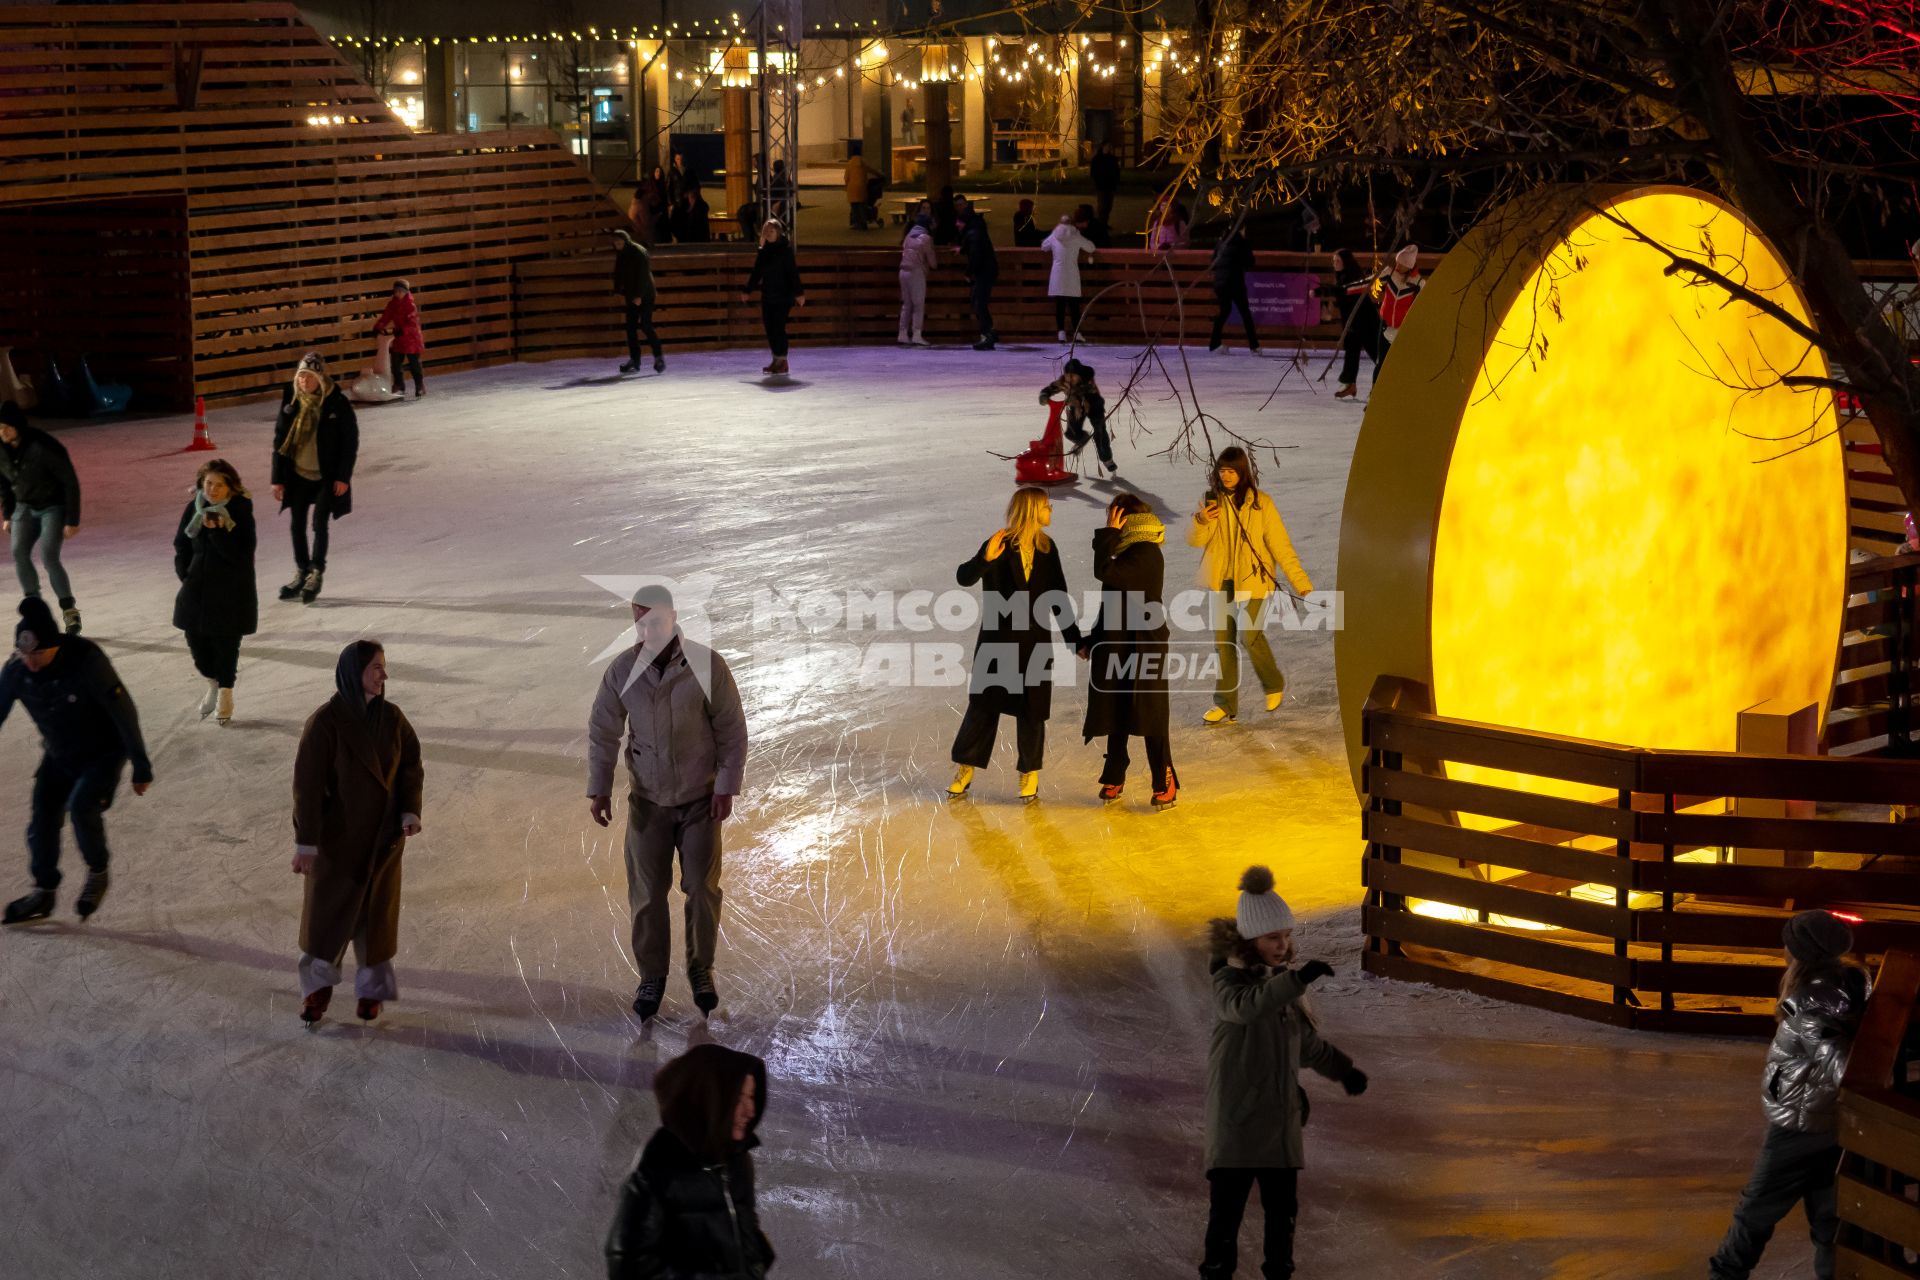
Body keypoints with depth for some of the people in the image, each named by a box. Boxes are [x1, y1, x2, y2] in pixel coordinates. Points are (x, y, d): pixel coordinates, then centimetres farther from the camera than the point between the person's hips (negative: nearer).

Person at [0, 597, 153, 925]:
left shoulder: (87, 661, -31)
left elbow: (123, 713, -23)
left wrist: (141, 767, -17)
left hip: (103, 753, -5)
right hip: (58, 756, 5)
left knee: (82, 807, -25)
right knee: (42, 817, -1)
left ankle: (98, 873, 1)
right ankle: (43, 892, 20)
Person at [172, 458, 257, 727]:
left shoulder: (241, 511, -14)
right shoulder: (194, 508, 0)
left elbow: (239, 554, -21)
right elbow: (181, 546, 10)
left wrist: (217, 531, -31)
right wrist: (185, 576, 0)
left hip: (231, 592, -4)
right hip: (196, 588, 4)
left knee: (225, 642, 5)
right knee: (196, 638, 7)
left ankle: (225, 690, 26)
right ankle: (214, 683, 33)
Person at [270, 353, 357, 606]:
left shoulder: (337, 403, -13)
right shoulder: (291, 401, -4)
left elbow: (351, 441, -8)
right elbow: (280, 440, 2)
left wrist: (343, 477, -9)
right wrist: (278, 478, 1)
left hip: (326, 476, -4)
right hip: (298, 475, 4)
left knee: (319, 524, -4)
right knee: (297, 525, 10)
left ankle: (316, 575, 11)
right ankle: (301, 574, 25)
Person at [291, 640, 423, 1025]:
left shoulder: (391, 717, -4)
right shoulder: (324, 722, -17)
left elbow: (411, 764, 4)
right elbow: (307, 784, -16)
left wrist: (410, 811, -12)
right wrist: (305, 842, -17)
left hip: (383, 834, 3)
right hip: (337, 833, -3)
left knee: (377, 911, 9)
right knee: (326, 910, 7)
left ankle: (371, 989, 25)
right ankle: (318, 986, 28)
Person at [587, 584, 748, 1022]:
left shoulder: (707, 666, -14)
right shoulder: (623, 670, -9)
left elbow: (732, 729, -7)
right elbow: (602, 731, -1)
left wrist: (727, 787, -8)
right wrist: (598, 789, -6)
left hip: (700, 799, -1)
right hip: (647, 800, 1)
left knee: (702, 888, 2)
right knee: (647, 892, 2)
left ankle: (701, 969, 20)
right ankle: (651, 976, 15)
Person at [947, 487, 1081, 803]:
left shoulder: (1047, 549, 3)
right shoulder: (1001, 545, -11)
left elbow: (1058, 597, 11)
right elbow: (964, 577, -22)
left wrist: (1073, 638, 11)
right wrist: (985, 559, -42)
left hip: (1035, 641, 3)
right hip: (997, 640, -3)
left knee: (1032, 709, 5)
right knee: (984, 703, 3)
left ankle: (1030, 774, 17)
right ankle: (964, 769, 16)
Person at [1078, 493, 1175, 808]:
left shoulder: (1145, 554, -16)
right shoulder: (1129, 553, 13)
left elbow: (1104, 572, -29)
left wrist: (1109, 533, -16)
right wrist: (1092, 639, 17)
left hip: (1144, 648, -9)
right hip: (1117, 647, 9)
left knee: (1150, 717, -4)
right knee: (1116, 717, 14)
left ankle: (1164, 783, 4)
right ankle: (1114, 778, 24)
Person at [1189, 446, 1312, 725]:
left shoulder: (1261, 503, -7)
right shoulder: (1211, 501, 2)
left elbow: (1280, 544, -8)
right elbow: (1194, 540, -1)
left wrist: (1301, 582, -13)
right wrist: (1201, 522, -24)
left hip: (1253, 581, -4)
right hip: (1221, 582, 4)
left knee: (1251, 635, -16)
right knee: (1223, 642, 4)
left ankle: (1274, 684, 11)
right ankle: (1225, 705, 13)